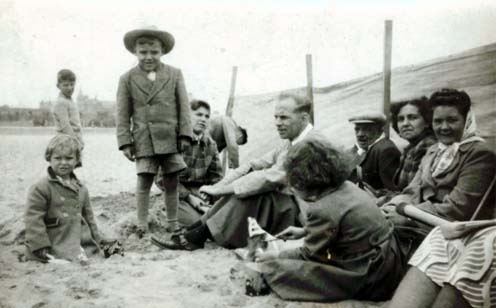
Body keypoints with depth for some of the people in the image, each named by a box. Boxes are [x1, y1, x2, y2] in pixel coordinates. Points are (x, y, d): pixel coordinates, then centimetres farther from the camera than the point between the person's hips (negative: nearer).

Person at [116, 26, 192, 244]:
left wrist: (185, 134, -3)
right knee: (144, 181, -2)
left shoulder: (175, 75, 7)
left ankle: (173, 225, 20)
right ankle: (142, 226, 10)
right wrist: (125, 142, -3)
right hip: (143, 140, -1)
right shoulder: (127, 79, 6)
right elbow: (123, 114, 4)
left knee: (171, 182, 7)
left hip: (170, 138, 1)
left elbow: (184, 106, 5)